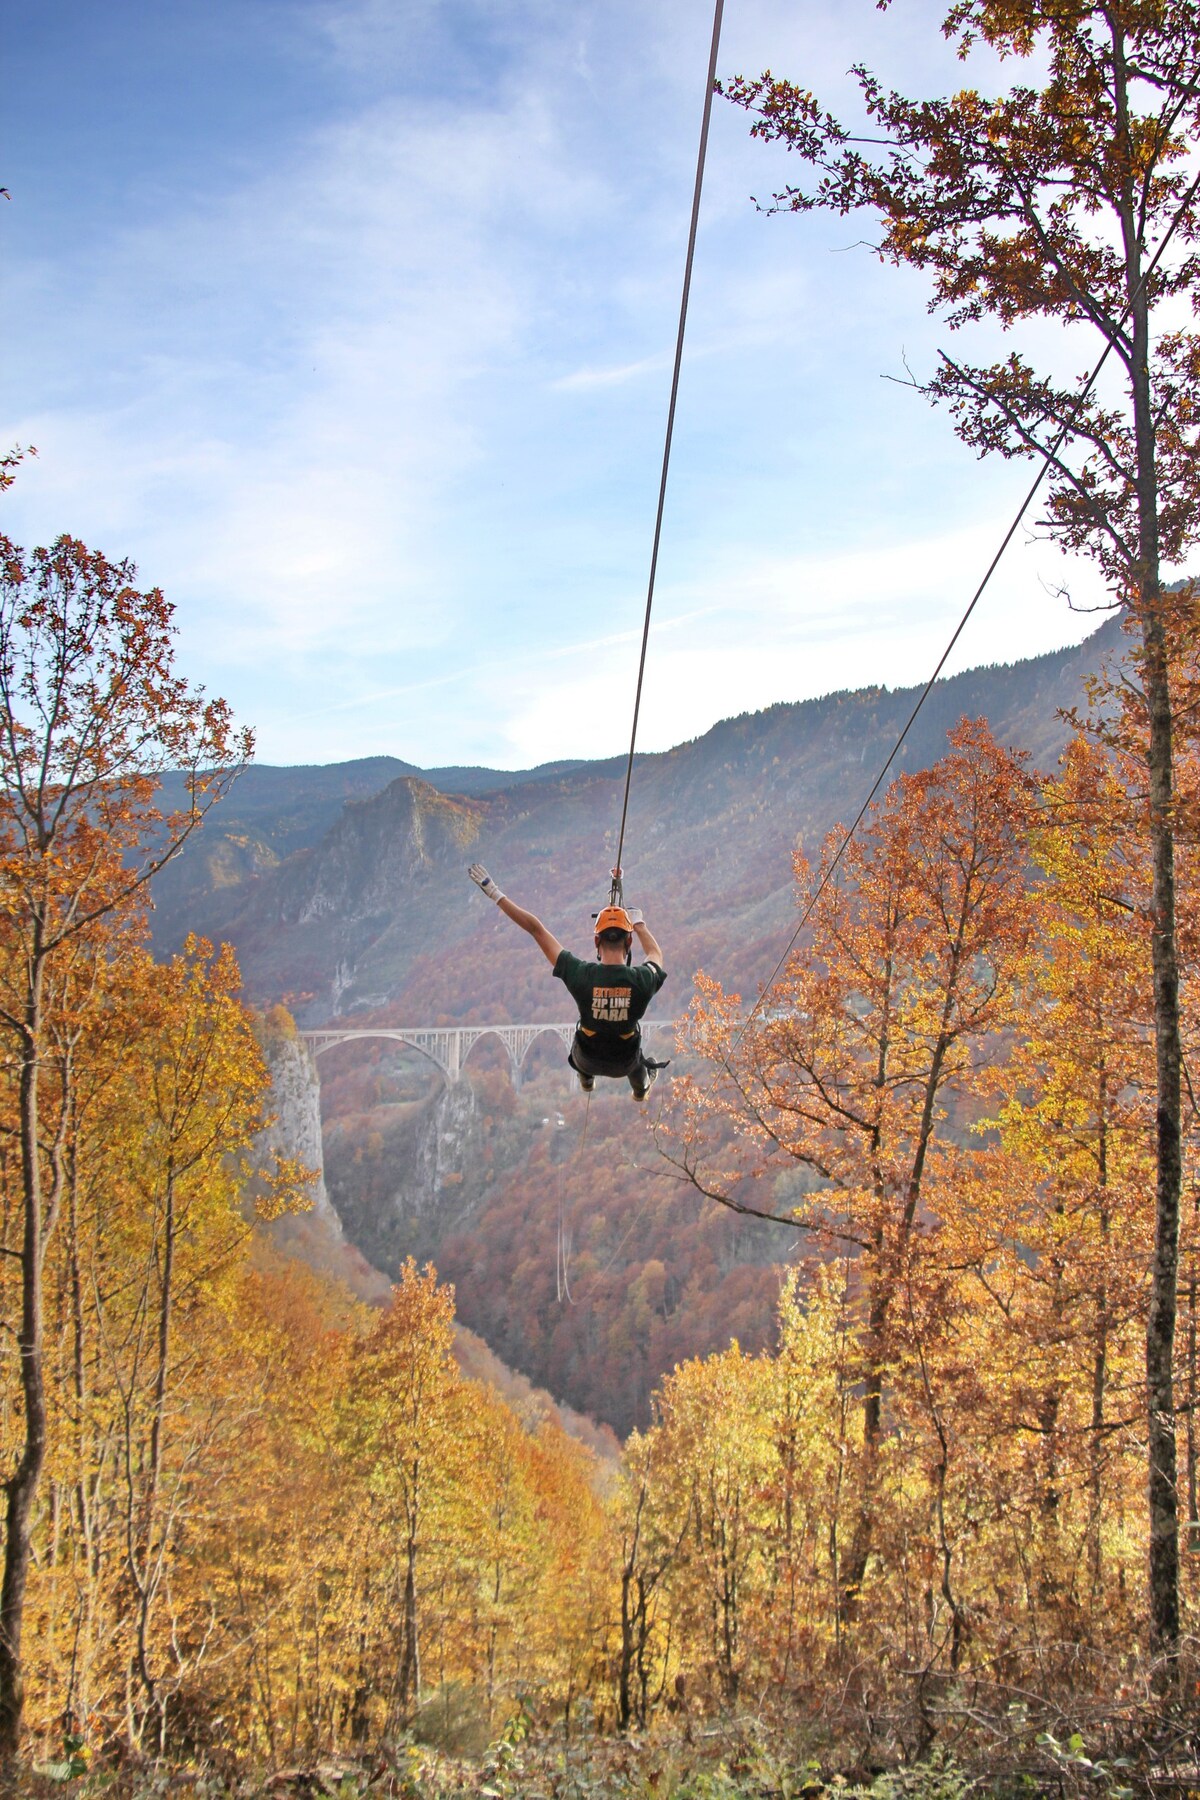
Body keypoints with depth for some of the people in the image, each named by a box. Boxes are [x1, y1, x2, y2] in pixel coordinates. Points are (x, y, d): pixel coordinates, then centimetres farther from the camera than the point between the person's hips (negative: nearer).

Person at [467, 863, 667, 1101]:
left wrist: (495, 894, -18)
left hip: (587, 1060, 0)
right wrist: (639, 923, 15)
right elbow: (656, 954, -3)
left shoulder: (581, 975, -32)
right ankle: (641, 1088, 69)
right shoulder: (642, 980, -31)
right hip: (625, 1064, 0)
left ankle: (586, 1080, 66)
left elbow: (536, 929, -24)